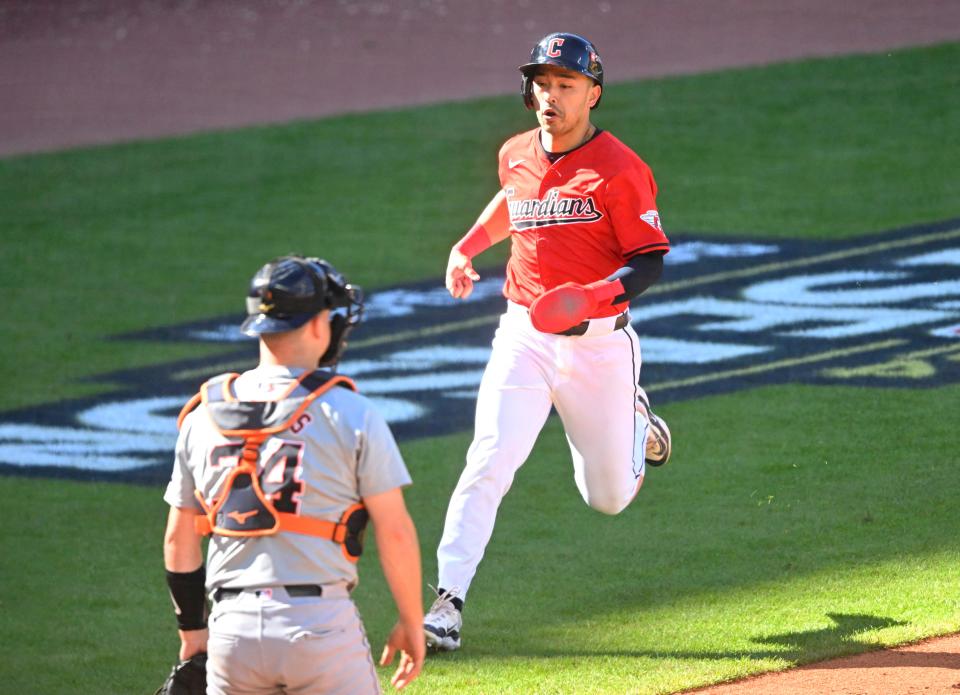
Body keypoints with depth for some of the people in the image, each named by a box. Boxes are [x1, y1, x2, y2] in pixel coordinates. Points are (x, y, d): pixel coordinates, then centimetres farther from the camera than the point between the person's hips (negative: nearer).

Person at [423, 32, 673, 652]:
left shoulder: (619, 170, -12)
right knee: (489, 463, -16)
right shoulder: (516, 156, 5)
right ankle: (447, 604, -17)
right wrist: (469, 246, 22)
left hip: (598, 344, -3)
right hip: (525, 337, 3)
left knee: (609, 497, 10)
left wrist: (600, 293, -29)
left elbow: (650, 262, -13)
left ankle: (634, 419, 43)